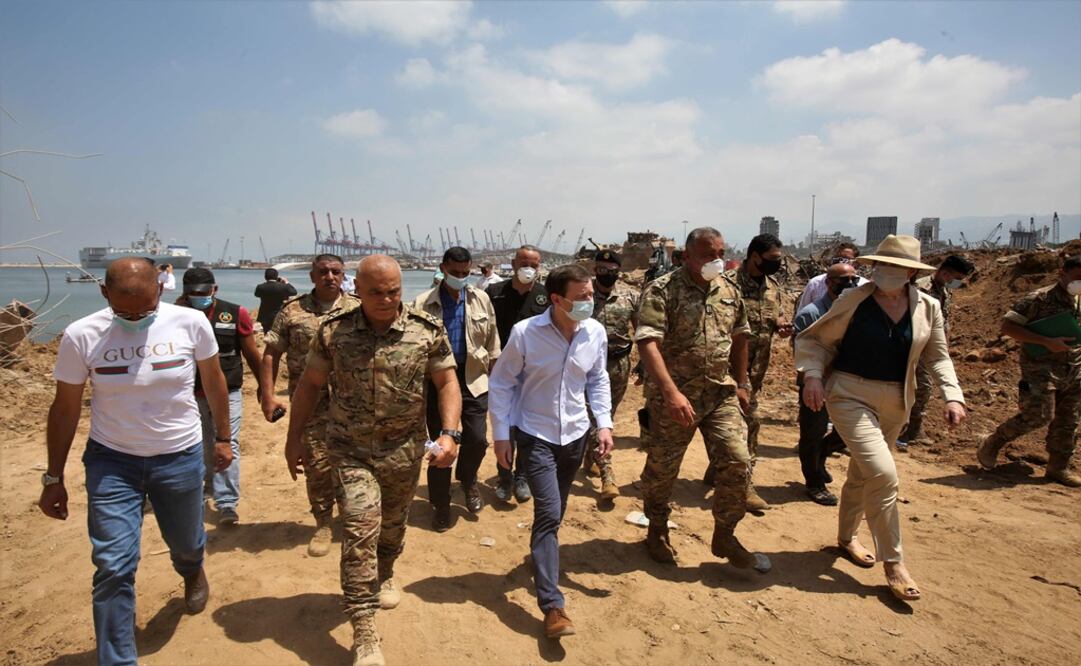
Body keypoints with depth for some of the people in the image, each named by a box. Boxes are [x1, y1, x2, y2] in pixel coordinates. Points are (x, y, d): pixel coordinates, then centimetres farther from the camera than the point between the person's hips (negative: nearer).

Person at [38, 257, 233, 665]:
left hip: (180, 458, 1)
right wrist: (53, 478, 3)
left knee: (185, 542, 21)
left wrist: (223, 436, 10)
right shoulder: (81, 336, -13)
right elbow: (65, 409, -2)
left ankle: (192, 573, 58)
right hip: (111, 461, -1)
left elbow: (214, 382, 3)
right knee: (113, 567, -4)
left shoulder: (190, 323, -13)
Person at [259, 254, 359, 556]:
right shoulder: (292, 311, 3)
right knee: (317, 463, 4)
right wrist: (268, 395, -2)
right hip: (310, 400, 0)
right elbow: (271, 354, 4)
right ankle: (323, 525, 21)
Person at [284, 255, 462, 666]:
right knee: (360, 529, -11)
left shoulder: (427, 331, -10)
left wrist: (449, 434, -19)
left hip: (405, 451, 2)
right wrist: (294, 438, 4)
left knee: (393, 525, 20)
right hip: (351, 451, -1)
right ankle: (364, 633, 0)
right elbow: (310, 384, 2)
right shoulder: (333, 332, -8)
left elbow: (447, 383, -6)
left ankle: (384, 576, 51)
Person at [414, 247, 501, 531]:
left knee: (477, 438, -1)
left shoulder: (481, 299, 3)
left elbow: (492, 339, 8)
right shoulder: (424, 304, -6)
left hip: (473, 379, 2)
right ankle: (441, 505, 22)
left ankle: (467, 480, 33)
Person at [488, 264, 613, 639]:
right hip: (535, 434, -4)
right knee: (549, 513, -11)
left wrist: (604, 423, 1)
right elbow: (501, 382, -8)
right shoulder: (525, 332, -18)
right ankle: (552, 606, -3)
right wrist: (501, 434, -8)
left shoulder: (596, 333, -7)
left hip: (575, 434, 4)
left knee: (555, 512, 18)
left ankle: (542, 560, 46)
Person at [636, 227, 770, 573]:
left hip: (721, 394, 5)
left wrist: (740, 385, 20)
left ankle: (724, 537, 19)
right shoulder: (661, 290, -13)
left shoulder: (729, 292, 7)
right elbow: (648, 343, -24)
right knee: (662, 468, 9)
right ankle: (657, 532, 34)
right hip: (673, 397, -5)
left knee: (737, 462, -1)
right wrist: (672, 393, -33)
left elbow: (739, 339, 20)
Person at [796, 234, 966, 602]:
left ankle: (847, 536, 41)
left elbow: (937, 356, 9)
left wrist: (953, 395, -3)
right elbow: (813, 339, -5)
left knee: (862, 472, 19)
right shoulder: (854, 300, -12)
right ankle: (893, 563, -2)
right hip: (851, 396, -5)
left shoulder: (928, 307, 0)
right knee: (882, 474, -16)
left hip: (896, 403, 5)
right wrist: (812, 376, -18)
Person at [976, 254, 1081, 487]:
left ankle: (1058, 467, 23)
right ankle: (992, 443, 7)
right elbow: (1007, 326, -17)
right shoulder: (1039, 299, -12)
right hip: (1041, 368, -7)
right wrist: (1047, 342, -22)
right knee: (1038, 415, -13)